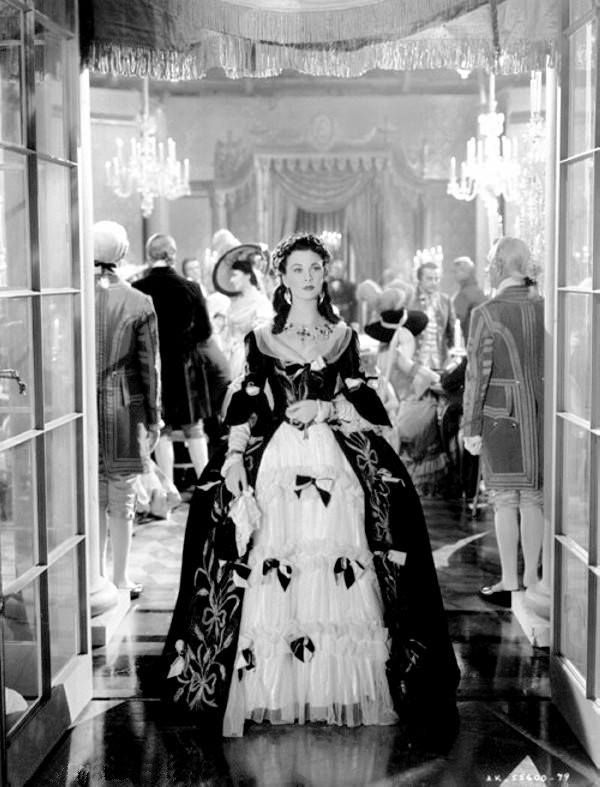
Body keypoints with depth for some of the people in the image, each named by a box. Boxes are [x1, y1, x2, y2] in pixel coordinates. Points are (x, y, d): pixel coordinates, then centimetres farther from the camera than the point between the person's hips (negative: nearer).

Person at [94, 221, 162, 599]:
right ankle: (121, 580, 13)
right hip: (125, 408, -2)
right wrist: (154, 418, 5)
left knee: (93, 495, 13)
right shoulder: (139, 303, -7)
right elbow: (149, 366, -4)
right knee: (122, 497, 7)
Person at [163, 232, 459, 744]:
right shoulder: (261, 338, 8)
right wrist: (234, 454, -7)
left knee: (339, 575, -5)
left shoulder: (344, 336, 13)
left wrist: (328, 408, -6)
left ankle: (343, 691, 4)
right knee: (275, 574, -6)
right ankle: (276, 694, 3)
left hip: (335, 462, 1)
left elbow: (360, 400, 12)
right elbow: (247, 403, 4)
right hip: (276, 462, -1)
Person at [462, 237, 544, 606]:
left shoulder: (487, 313, -10)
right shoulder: (547, 307, 3)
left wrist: (472, 427, -4)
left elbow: (477, 373, -10)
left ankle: (509, 584, 8)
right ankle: (531, 578, 19)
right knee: (534, 496, 12)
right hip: (542, 411, 4)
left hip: (502, 413, -4)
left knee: (506, 499, 3)